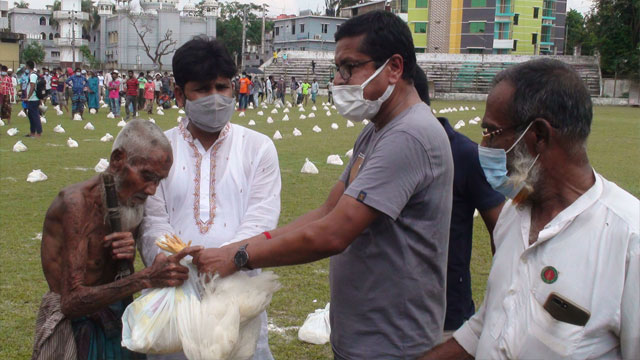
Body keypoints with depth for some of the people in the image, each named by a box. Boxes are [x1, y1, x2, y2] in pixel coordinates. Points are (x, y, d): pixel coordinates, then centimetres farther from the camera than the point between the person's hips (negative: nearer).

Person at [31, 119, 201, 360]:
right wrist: (147, 278, -35)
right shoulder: (78, 202, -20)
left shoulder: (129, 199, 3)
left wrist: (127, 258, -16)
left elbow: (120, 284, 6)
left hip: (119, 325, 7)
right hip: (76, 329, -7)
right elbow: (71, 301, -27)